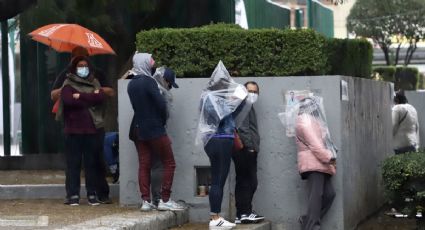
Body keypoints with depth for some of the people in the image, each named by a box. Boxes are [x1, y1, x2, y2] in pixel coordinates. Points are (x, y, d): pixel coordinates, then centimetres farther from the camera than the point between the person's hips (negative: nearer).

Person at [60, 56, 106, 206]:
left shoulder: (94, 83, 13)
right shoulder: (68, 84, 4)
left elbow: (101, 97, -6)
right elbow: (68, 100, -16)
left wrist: (80, 96, -10)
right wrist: (90, 98, -8)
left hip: (91, 129, 2)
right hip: (73, 130, -2)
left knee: (91, 162, 4)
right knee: (73, 163, -1)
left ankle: (92, 194, 9)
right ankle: (73, 195, 2)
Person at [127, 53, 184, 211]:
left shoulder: (131, 84, 9)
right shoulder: (149, 82, -14)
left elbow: (137, 105, 10)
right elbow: (161, 104, -17)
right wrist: (163, 120, 1)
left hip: (138, 129, 7)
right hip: (155, 129, -7)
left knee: (144, 165, 7)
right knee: (169, 163, 1)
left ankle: (146, 201, 4)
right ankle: (165, 200, -2)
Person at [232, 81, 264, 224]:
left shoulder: (249, 107, 25)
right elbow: (242, 128, -17)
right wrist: (249, 145, -20)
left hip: (248, 151, 10)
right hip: (245, 149, -10)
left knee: (243, 183, 9)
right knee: (250, 183, -11)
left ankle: (241, 215, 10)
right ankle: (245, 213, -11)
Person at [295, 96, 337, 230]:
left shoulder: (311, 120, 26)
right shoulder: (304, 121, -6)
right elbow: (313, 144, -14)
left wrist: (329, 156, 10)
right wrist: (329, 157, -15)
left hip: (320, 164, 10)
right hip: (313, 164, -10)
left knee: (329, 194, 2)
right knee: (316, 196, -14)